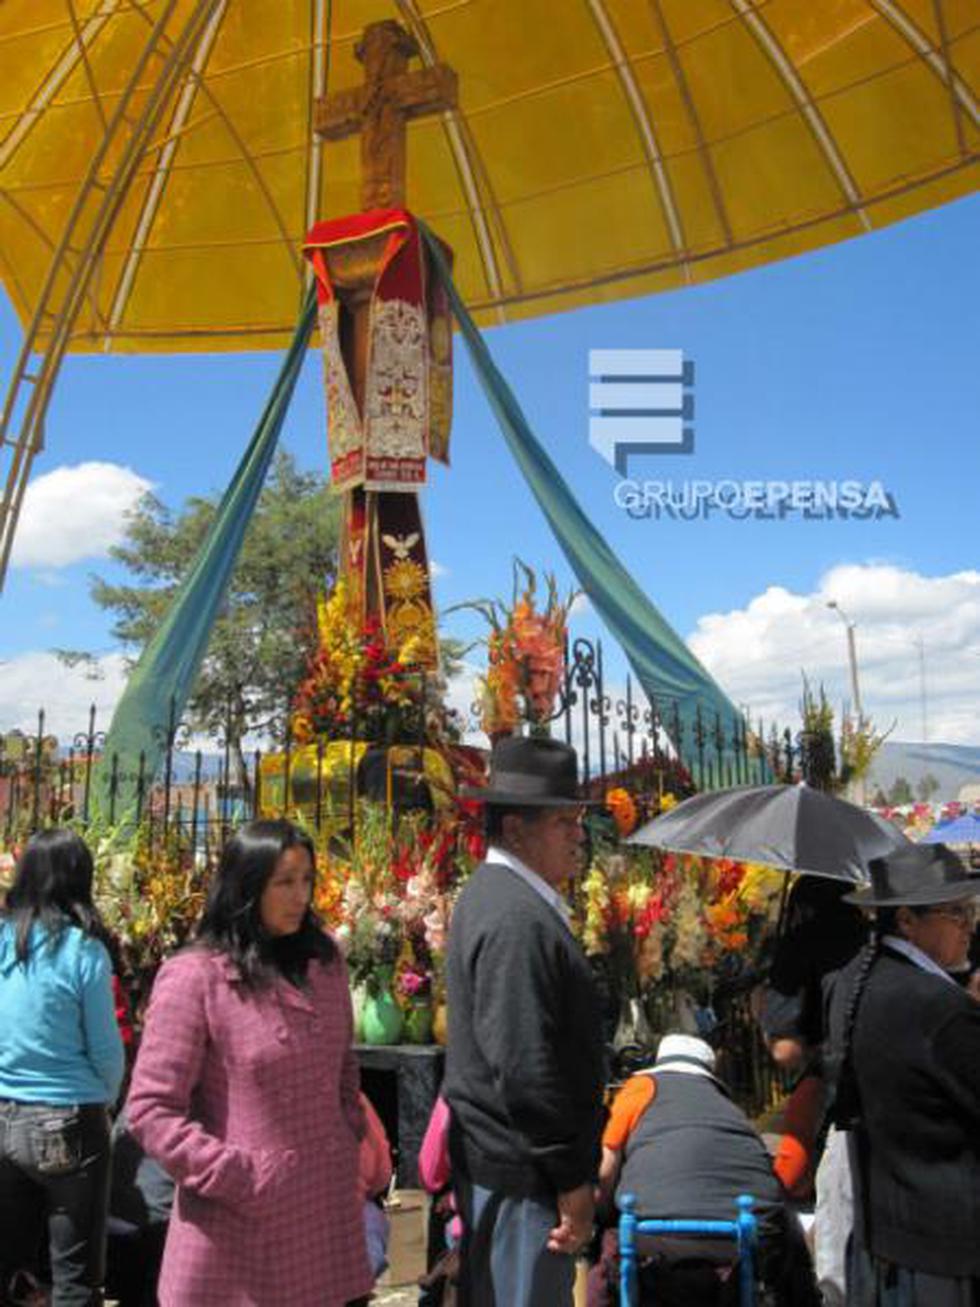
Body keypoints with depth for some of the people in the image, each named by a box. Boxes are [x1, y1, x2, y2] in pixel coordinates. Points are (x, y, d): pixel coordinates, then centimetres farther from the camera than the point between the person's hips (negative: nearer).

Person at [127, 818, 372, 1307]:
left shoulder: (324, 962, 5)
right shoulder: (193, 976, -13)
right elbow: (150, 1110, -13)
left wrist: (350, 1136, 6)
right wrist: (237, 1177, -15)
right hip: (242, 1220, -5)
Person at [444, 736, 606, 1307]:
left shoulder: (494, 895, 10)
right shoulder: (519, 920, -23)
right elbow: (526, 1067, -25)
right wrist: (571, 1180, -17)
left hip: (490, 1159, 10)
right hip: (523, 1173, -10)